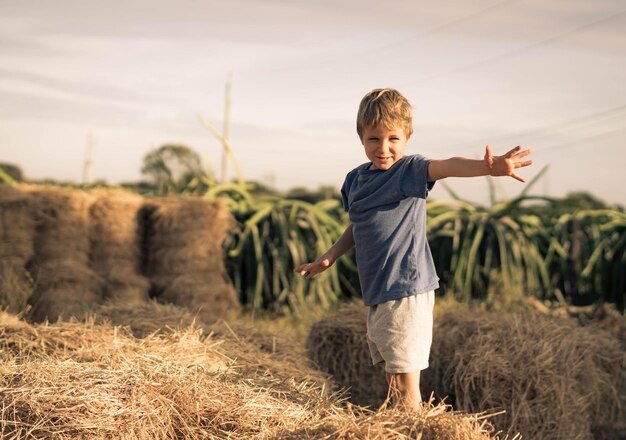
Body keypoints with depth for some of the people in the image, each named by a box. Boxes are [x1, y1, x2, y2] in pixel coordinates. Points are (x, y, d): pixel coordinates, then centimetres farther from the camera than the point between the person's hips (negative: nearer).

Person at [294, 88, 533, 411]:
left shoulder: (410, 169, -11)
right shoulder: (355, 179, 10)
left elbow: (447, 167, -33)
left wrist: (487, 167, -51)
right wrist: (328, 258, 24)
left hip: (407, 290, -8)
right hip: (376, 293, 8)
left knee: (406, 380, -4)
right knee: (391, 377, 19)